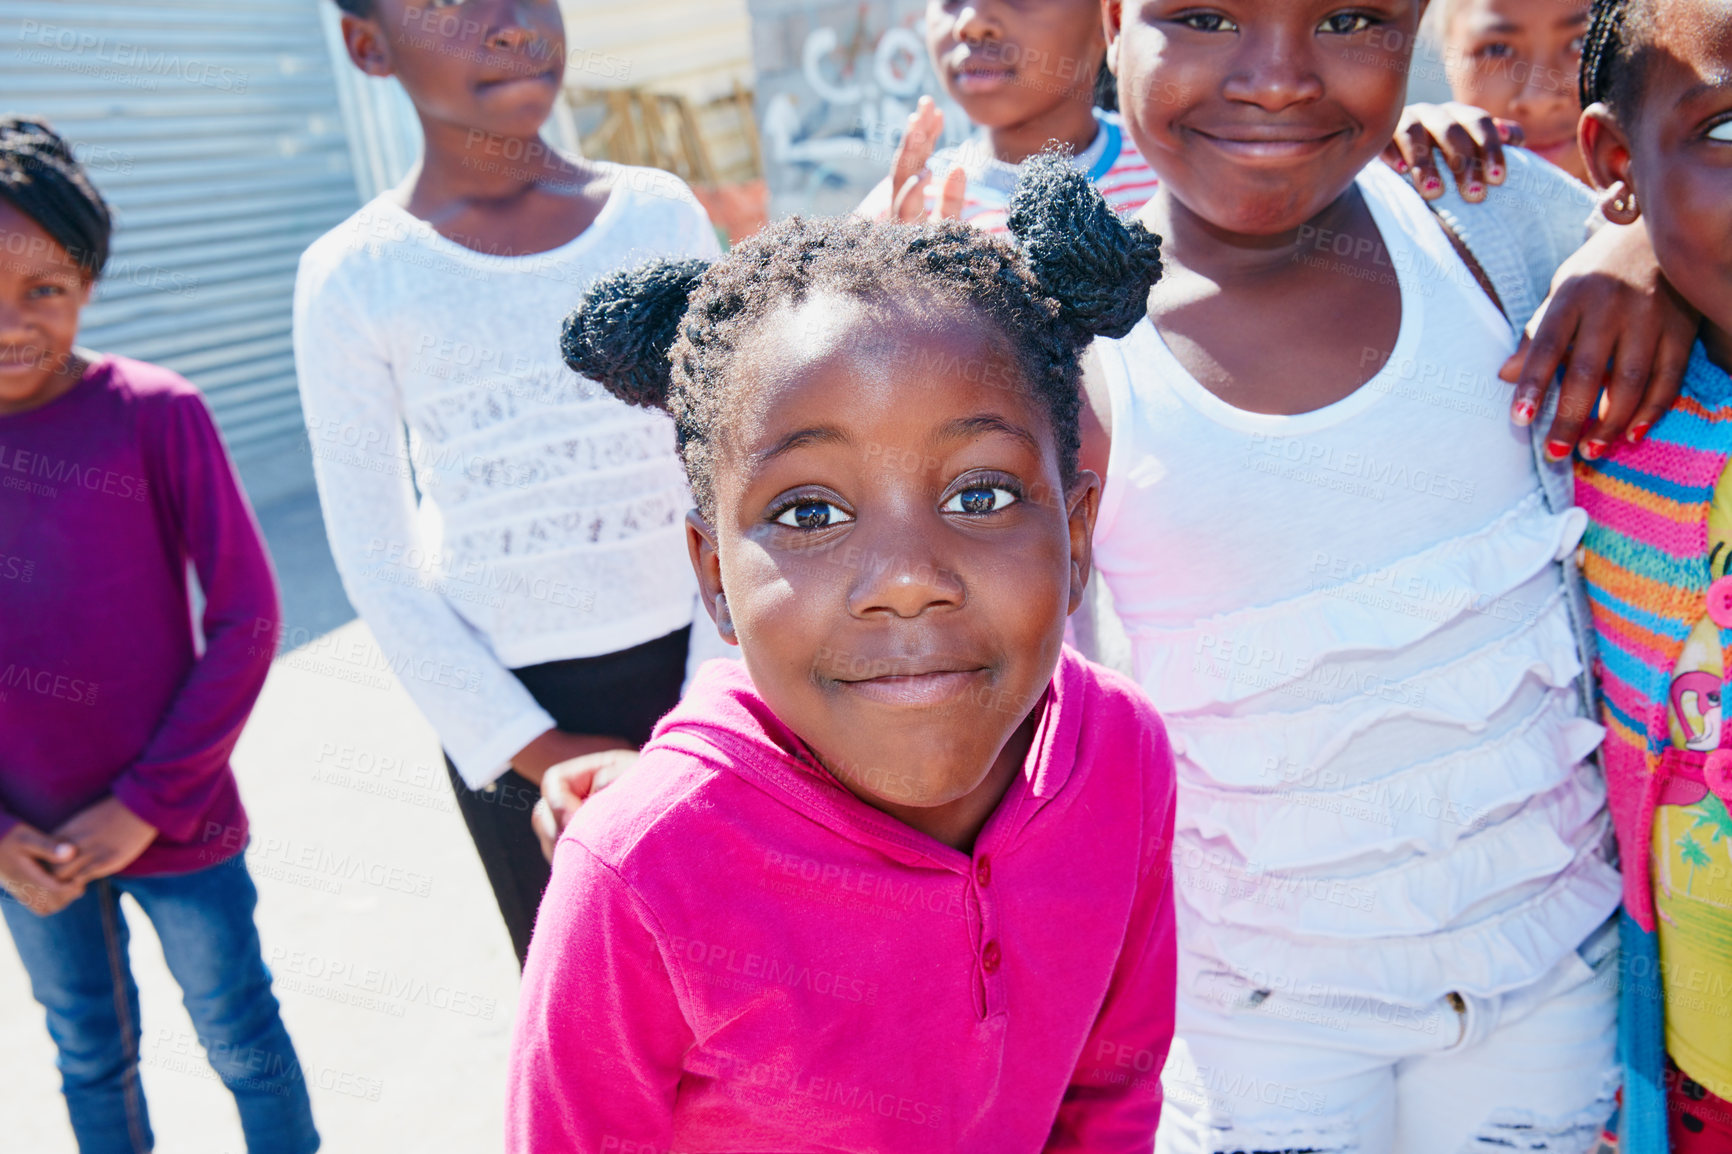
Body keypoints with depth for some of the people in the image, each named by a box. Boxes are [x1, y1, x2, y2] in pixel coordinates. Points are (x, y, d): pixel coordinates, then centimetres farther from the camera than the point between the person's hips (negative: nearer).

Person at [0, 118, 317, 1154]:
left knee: (244, 1045, 14)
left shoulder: (156, 413, -14)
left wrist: (150, 801, -13)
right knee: (92, 1060, 22)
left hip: (173, 823, -3)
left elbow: (246, 617, -13)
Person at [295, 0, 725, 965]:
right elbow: (379, 564, -1)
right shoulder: (353, 279, -5)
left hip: (688, 665, 1)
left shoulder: (659, 214, -1)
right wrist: (534, 751, -5)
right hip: (512, 702, -1)